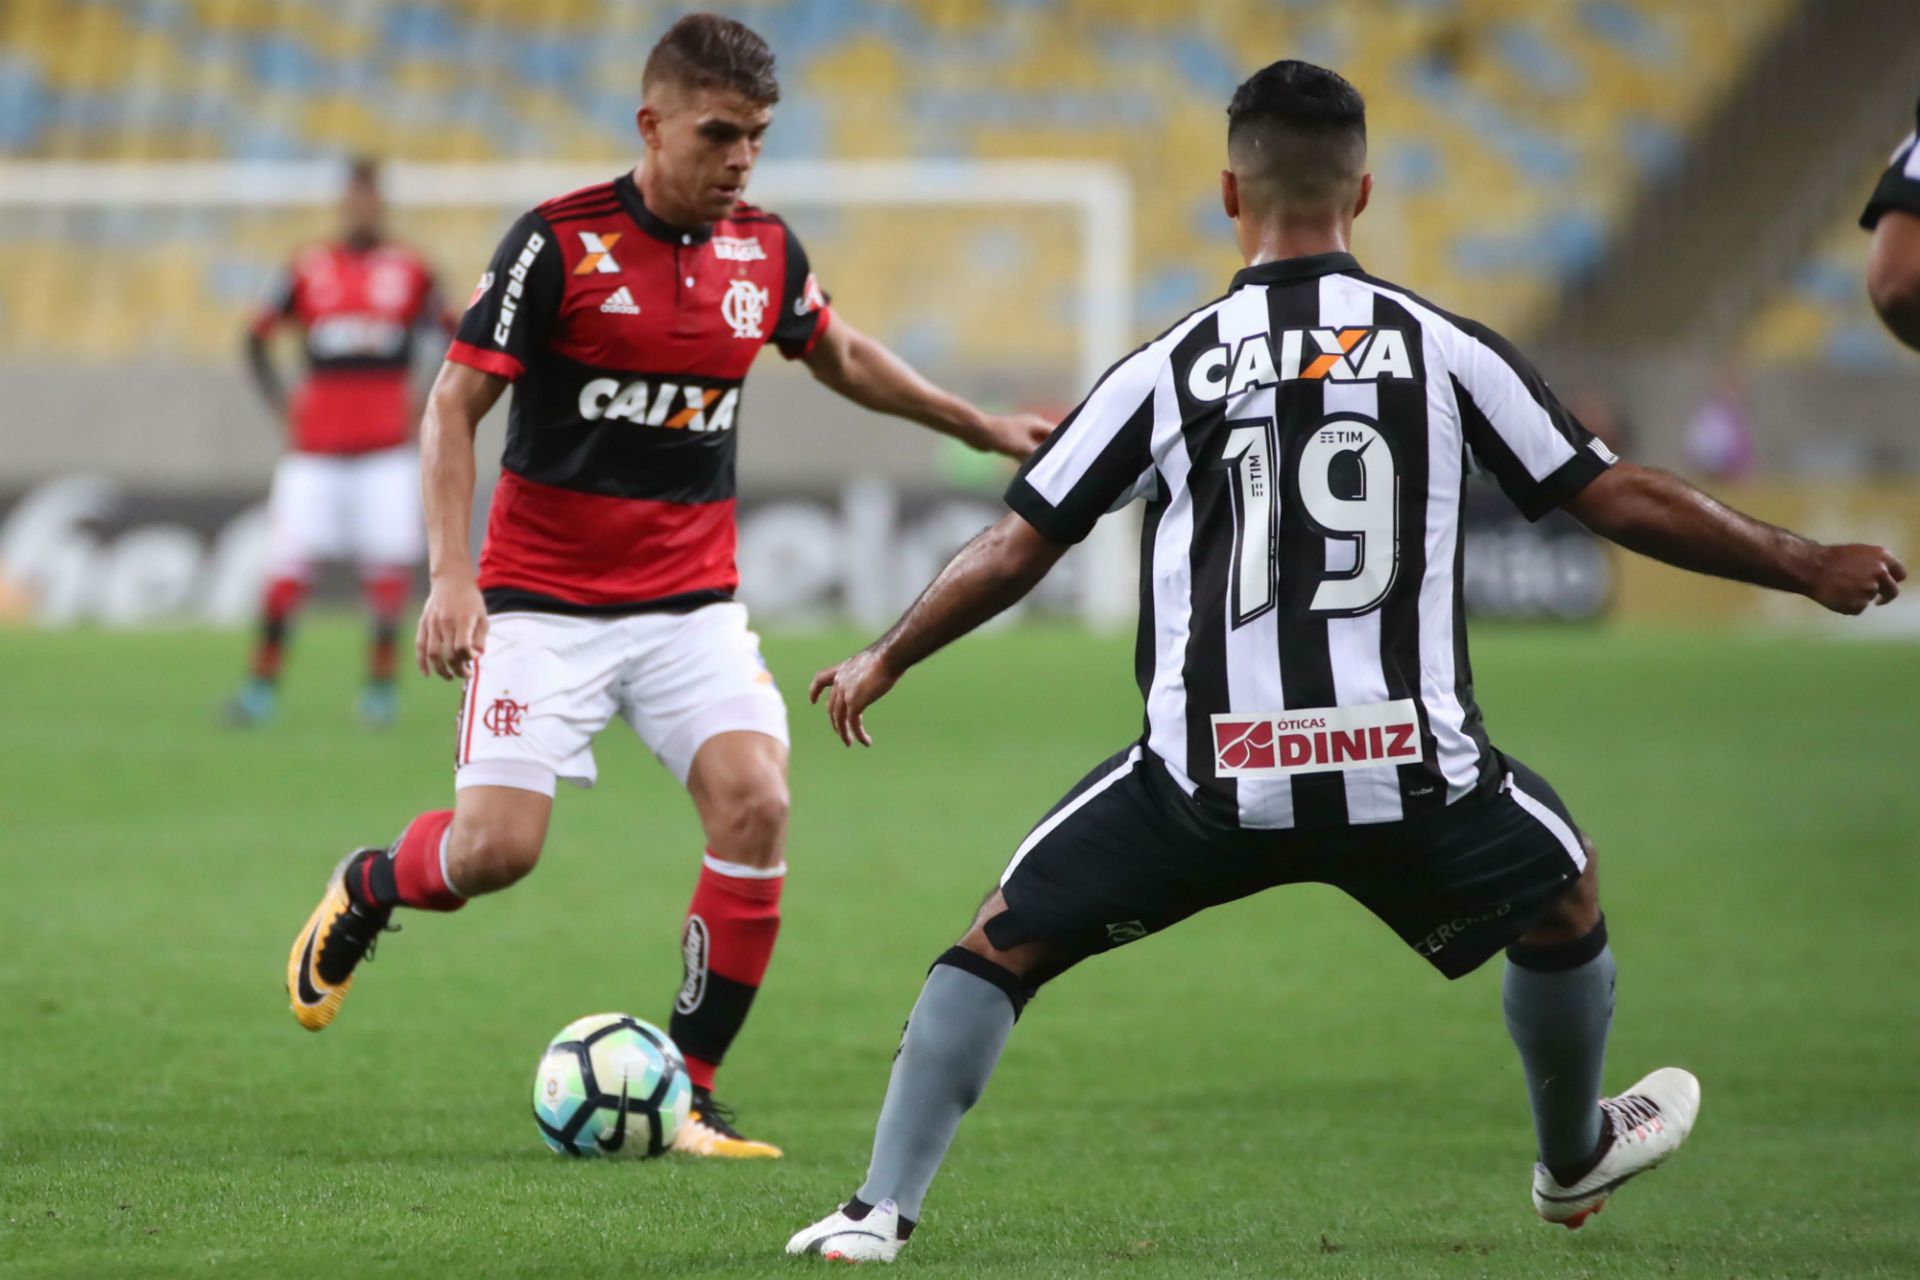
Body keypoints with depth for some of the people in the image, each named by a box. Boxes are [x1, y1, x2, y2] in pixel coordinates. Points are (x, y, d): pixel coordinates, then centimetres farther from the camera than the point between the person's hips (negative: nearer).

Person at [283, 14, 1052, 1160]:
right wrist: (452, 576, -19)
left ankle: (689, 1094, -5)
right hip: (545, 601, -4)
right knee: (495, 849, -12)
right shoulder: (559, 245, -12)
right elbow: (456, 403, -9)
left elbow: (842, 357, 24)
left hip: (693, 606, 4)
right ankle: (367, 890, 26)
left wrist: (980, 427, 23)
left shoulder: (766, 254, 3)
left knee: (756, 806, -17)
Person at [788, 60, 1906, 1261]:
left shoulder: (1167, 369, 3)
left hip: (1210, 782, -1)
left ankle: (882, 1209, 6)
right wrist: (1812, 566, 19)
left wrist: (881, 662, 24)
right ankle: (1575, 1157, 50)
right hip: (1407, 777, 1)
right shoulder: (1443, 347, 2)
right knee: (1561, 883, 31)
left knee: (1007, 937, 17)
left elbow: (1013, 552, 8)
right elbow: (1618, 498, 7)